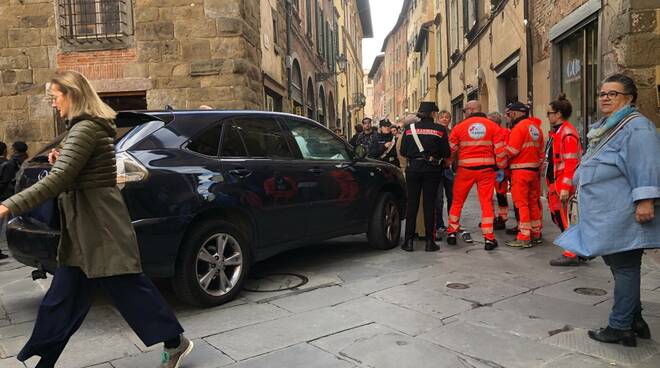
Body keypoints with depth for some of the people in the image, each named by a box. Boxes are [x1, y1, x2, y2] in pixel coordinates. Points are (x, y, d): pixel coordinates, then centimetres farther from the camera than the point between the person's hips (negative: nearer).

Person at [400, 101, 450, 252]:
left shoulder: (409, 128, 0)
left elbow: (403, 151, 1)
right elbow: (446, 152, -3)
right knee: (429, 204, 5)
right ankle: (429, 241, 9)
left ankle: (409, 241, 9)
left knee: (412, 204, 7)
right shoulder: (439, 129, -5)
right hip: (432, 170, -1)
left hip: (413, 169, 2)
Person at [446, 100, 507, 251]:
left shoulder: (459, 127, -1)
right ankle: (489, 238, 7)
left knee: (457, 201, 14)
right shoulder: (493, 126, 1)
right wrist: (501, 168, 8)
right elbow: (500, 149, -2)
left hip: (465, 169, 0)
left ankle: (452, 233, 23)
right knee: (487, 203, 6)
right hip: (486, 169, 0)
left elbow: (451, 149, 0)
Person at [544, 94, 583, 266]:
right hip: (555, 184, 10)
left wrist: (565, 187, -24)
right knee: (557, 216, 14)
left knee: (565, 218, -3)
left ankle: (571, 255, 6)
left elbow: (571, 162, -21)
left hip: (564, 185, -10)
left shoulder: (568, 133, -15)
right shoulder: (555, 132, 17)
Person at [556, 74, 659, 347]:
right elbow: (591, 167, 29)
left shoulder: (636, 127, -11)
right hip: (606, 213, 10)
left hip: (621, 214, -10)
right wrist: (577, 183, 32)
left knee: (624, 267, -2)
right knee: (619, 266, 15)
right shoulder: (605, 128, 20)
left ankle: (620, 328, 6)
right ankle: (634, 321, 26)